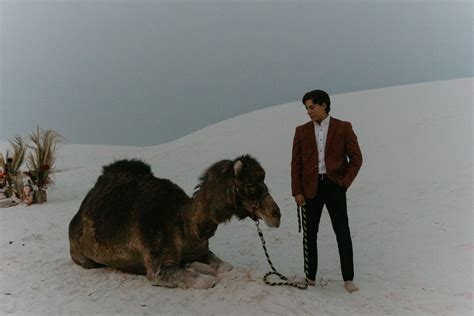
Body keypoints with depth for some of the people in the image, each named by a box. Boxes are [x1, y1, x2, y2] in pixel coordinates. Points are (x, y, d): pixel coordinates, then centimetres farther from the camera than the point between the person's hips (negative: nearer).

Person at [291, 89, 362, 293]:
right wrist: (297, 191, -3)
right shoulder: (302, 131, 7)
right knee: (310, 234, 7)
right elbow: (296, 163, 5)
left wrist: (345, 182, -7)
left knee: (343, 234, -2)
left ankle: (348, 279, 7)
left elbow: (356, 158, 1)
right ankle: (310, 277, 17)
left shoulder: (343, 128, 1)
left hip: (334, 186, -2)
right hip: (311, 188, 2)